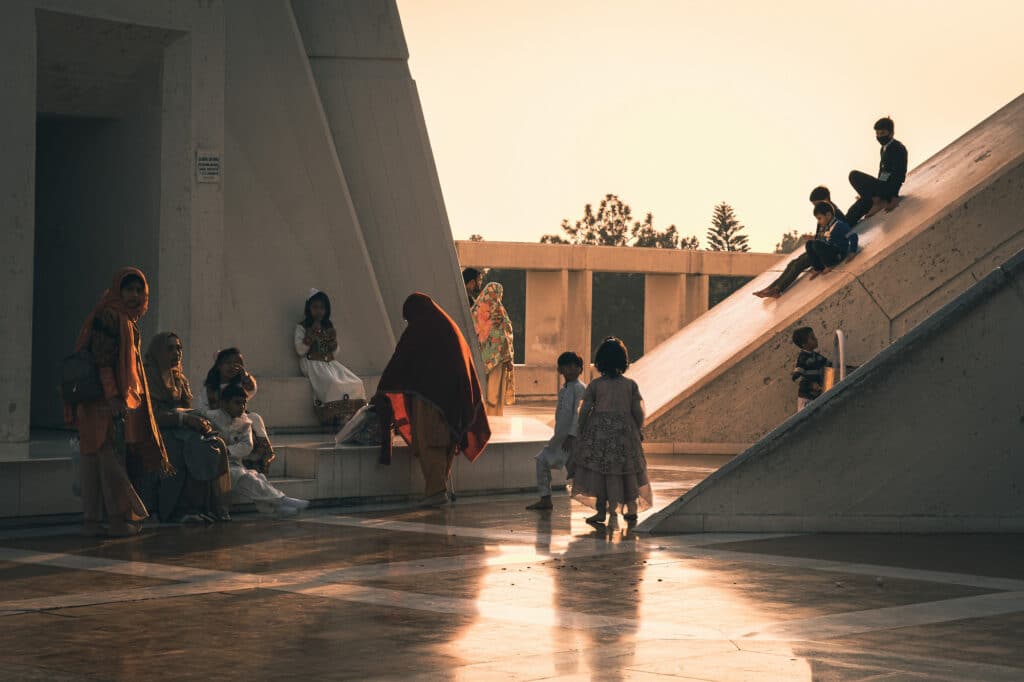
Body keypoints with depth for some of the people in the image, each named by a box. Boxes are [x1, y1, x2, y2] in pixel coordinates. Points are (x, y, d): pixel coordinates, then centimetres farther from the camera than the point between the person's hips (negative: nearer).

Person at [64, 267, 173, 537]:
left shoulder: (128, 321, 19)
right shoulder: (108, 317, -11)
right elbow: (102, 360, -19)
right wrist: (112, 397, -24)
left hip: (123, 399, 10)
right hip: (107, 401, -10)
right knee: (111, 460, -8)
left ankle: (93, 521, 7)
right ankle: (119, 519, -7)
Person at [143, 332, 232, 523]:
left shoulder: (181, 380, 21)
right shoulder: (147, 378, -3)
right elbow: (152, 415, -14)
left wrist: (201, 421, -5)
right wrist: (184, 418, -23)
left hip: (182, 431, 7)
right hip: (159, 432, -7)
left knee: (217, 445, -22)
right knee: (196, 448, -33)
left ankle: (214, 507, -28)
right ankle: (184, 510, -32)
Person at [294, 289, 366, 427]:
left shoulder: (329, 328, 20)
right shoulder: (302, 327, 5)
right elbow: (300, 351, -6)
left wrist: (334, 339, 1)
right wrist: (311, 334, -11)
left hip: (329, 363, 5)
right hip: (312, 364, -5)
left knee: (356, 383, -21)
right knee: (332, 383, -36)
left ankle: (350, 418, -25)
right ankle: (332, 419, -33)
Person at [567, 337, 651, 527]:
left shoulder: (595, 385, -5)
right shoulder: (631, 385, -2)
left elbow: (585, 411, -6)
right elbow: (638, 412, -1)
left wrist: (580, 433, 5)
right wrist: (636, 432, 14)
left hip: (599, 432, -1)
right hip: (624, 432, 1)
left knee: (600, 470, 6)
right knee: (627, 471, 11)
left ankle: (602, 512, 6)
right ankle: (631, 509, 16)